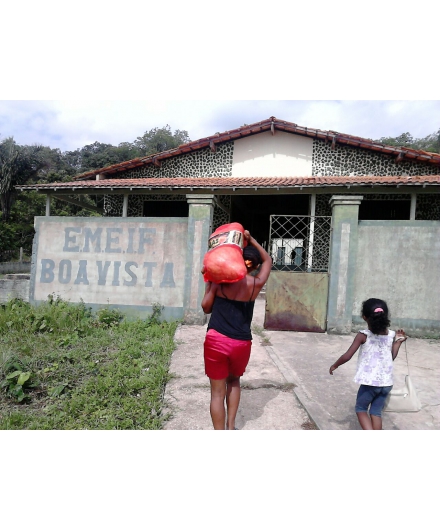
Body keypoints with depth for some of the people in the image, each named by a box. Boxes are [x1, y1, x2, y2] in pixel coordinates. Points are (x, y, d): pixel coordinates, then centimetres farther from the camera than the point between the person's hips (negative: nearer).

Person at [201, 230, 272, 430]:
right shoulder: (256, 284, 1)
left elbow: (206, 307, 6)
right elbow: (267, 260, 18)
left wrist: (209, 284, 15)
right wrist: (251, 239, 15)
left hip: (216, 341, -1)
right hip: (241, 344, 1)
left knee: (218, 391, 11)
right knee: (234, 380, 30)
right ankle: (230, 427, 30)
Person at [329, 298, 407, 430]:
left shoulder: (363, 336, -13)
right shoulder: (392, 335, 0)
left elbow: (347, 356, -15)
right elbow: (392, 357, 10)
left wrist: (334, 366, 1)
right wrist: (398, 342, 18)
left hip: (370, 383, -5)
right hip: (386, 383, 5)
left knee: (360, 408, 16)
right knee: (376, 411, 19)